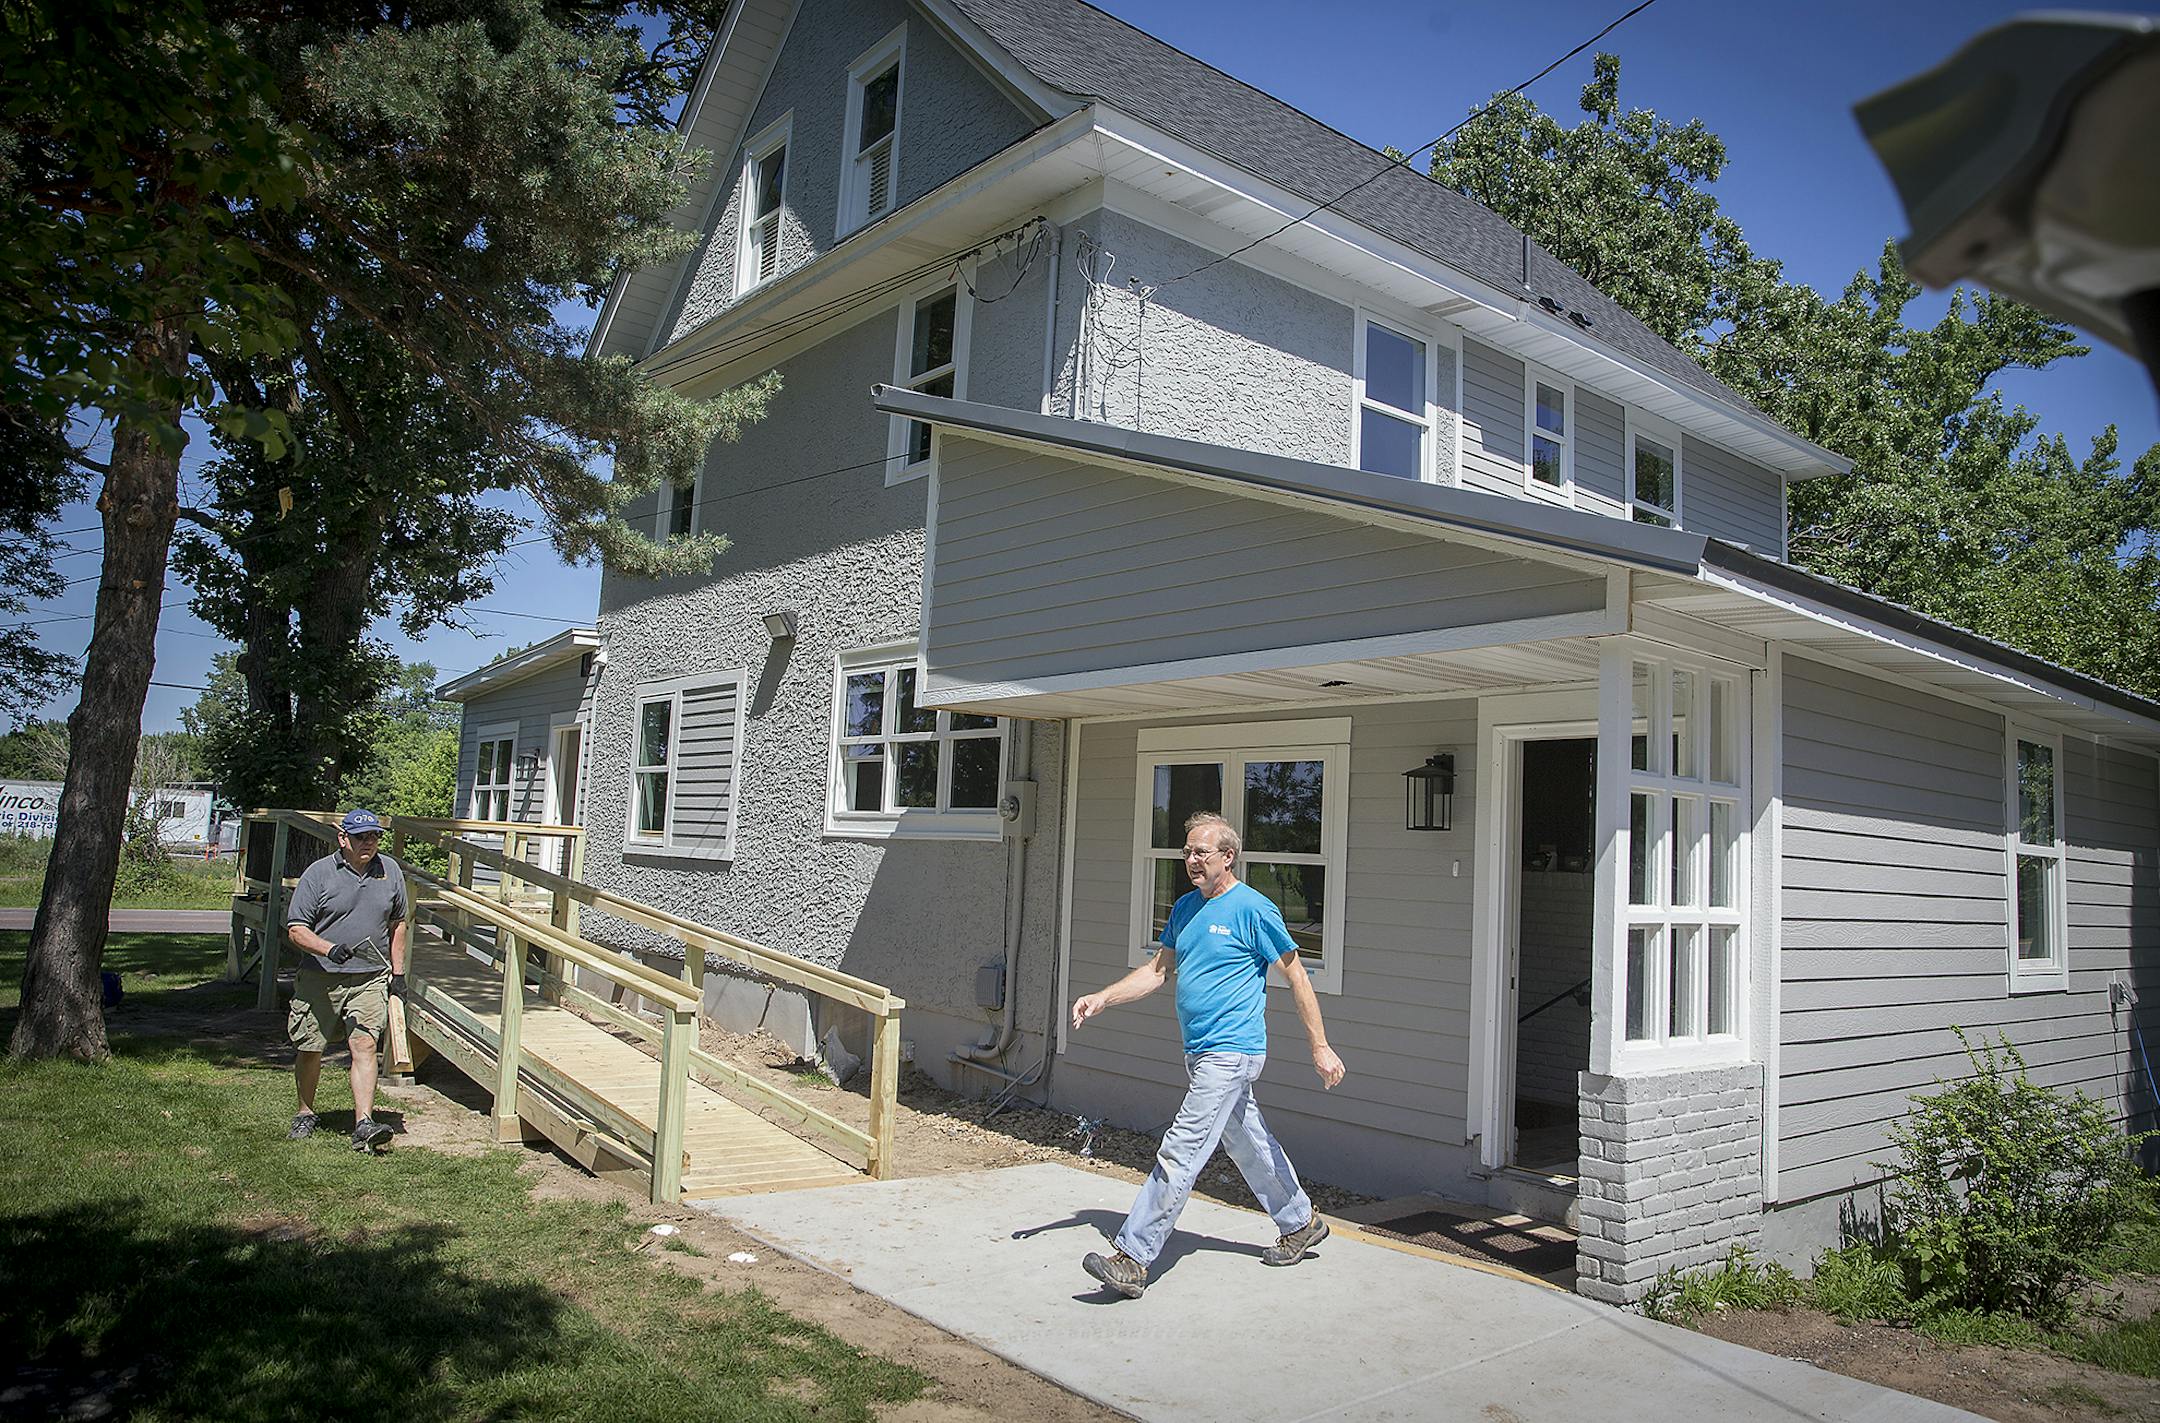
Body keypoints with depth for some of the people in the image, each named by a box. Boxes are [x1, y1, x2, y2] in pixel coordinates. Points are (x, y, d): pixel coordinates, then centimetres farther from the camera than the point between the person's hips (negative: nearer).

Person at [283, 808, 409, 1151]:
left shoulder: (390, 871, 8)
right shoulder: (318, 873, -4)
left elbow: (397, 924, 19)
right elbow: (296, 929, -5)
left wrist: (398, 971, 14)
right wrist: (330, 949, -23)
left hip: (370, 978, 1)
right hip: (320, 978, -1)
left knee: (364, 1045, -12)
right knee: (310, 1049, 10)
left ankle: (364, 1124, -17)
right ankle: (306, 1114, 32)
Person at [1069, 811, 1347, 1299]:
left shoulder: (1254, 909, -12)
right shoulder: (1185, 907, 11)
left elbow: (1296, 976, -8)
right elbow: (1157, 969, 15)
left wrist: (1320, 1047, -8)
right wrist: (1102, 999, 2)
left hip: (1229, 1054, -8)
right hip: (1200, 1053, 8)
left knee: (1179, 1154, -12)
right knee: (1249, 1145, 20)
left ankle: (1132, 1260, -11)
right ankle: (1302, 1224, 38)